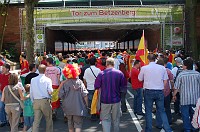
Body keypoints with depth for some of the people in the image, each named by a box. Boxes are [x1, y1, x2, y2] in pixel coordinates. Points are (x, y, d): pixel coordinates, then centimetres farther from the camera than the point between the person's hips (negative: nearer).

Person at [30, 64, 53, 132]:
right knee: (49, 120, 13)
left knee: (36, 121, 4)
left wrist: (33, 101, 17)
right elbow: (50, 91, -12)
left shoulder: (33, 80, 6)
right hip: (45, 101, -3)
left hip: (36, 102, 3)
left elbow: (31, 93, 8)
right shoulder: (47, 80, -4)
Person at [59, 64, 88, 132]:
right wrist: (86, 104, 4)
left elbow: (61, 95, -7)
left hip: (68, 107, 1)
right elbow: (84, 94, -7)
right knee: (78, 124, 3)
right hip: (78, 107, -1)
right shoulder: (79, 82, -6)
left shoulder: (65, 83, -7)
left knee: (70, 124, 18)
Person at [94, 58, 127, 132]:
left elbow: (96, 87, -4)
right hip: (116, 100, 2)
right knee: (116, 119, 16)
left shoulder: (101, 74, -11)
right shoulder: (119, 73, -7)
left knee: (105, 119, 7)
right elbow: (124, 88, -1)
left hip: (105, 100, -1)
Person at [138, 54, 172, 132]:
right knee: (162, 111, 11)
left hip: (148, 91, -2)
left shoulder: (144, 68, -5)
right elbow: (165, 81, 5)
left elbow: (140, 79, 7)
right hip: (160, 91, 2)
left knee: (148, 111, 10)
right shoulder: (162, 68, -1)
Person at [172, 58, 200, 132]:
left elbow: (176, 87, -7)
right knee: (194, 114, 17)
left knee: (185, 115, 8)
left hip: (185, 99, -3)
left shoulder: (181, 75, -10)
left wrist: (174, 95, 8)